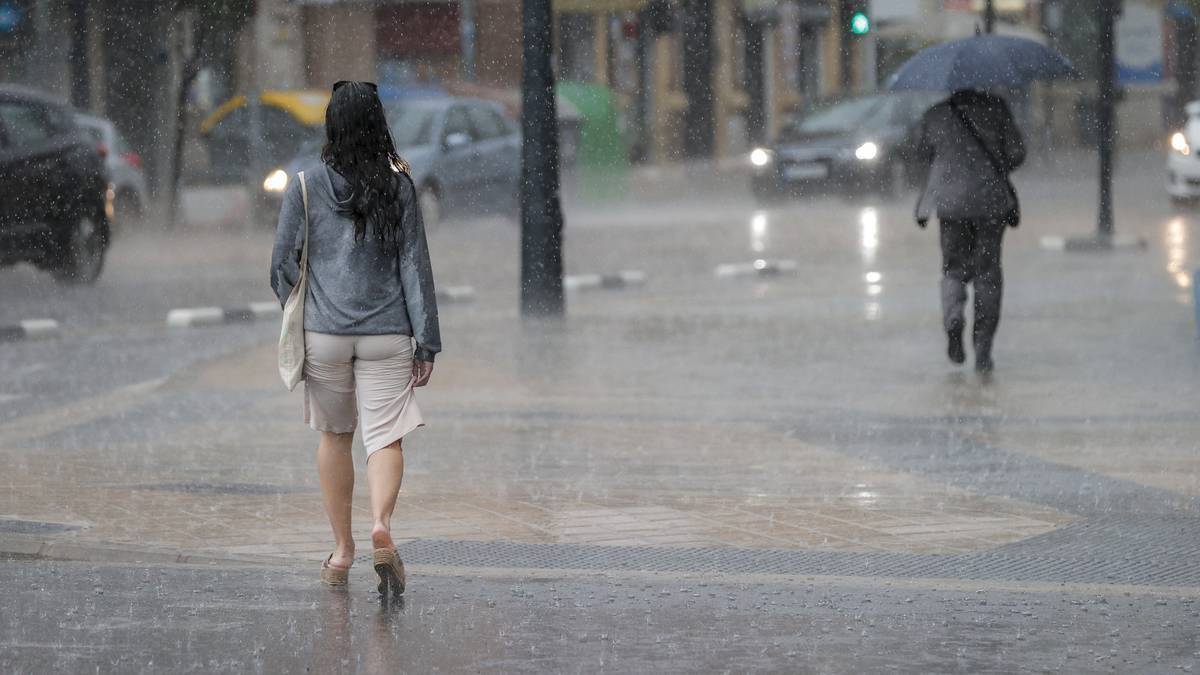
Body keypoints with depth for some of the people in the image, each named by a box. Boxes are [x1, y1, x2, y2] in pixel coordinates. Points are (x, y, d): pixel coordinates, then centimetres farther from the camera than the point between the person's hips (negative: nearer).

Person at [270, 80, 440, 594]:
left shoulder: (306, 186, -3)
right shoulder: (397, 187, -3)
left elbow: (282, 264, 0)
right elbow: (415, 265, -1)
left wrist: (298, 316, 18)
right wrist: (427, 342, 2)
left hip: (324, 333, 1)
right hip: (387, 334, -1)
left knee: (334, 436, 15)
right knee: (385, 436, -1)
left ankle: (342, 552, 20)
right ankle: (381, 523, -28)